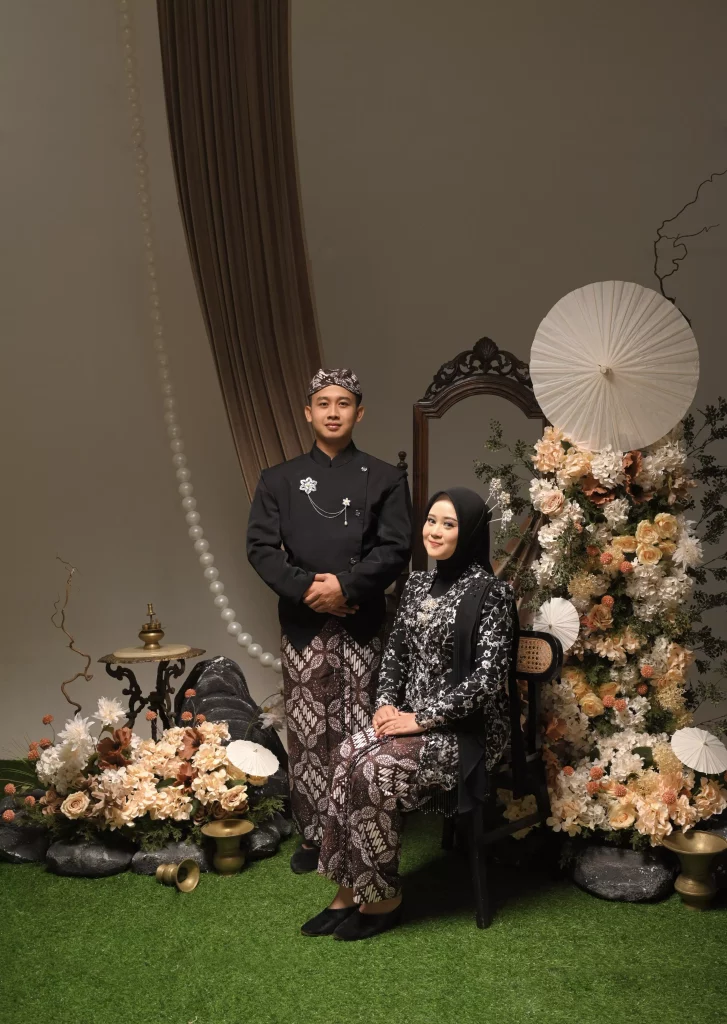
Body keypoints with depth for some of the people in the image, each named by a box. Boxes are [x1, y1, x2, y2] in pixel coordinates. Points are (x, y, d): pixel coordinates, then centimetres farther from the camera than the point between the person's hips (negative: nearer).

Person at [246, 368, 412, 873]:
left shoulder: (385, 478, 6)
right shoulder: (280, 479, 9)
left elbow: (396, 549, -3)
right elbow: (261, 547, 1)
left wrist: (346, 585, -16)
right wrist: (305, 588, -13)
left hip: (362, 626, -1)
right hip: (303, 625, 1)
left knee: (359, 735, 2)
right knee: (307, 733, 5)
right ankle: (314, 835, 19)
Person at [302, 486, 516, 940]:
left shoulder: (490, 592, -13)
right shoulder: (418, 584, 9)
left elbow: (487, 678, -19)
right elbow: (395, 653, 16)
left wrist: (421, 719, -18)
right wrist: (387, 704, -1)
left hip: (467, 728, -6)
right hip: (411, 715, 6)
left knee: (377, 768, -25)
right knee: (349, 754, -19)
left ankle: (384, 898, -4)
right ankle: (351, 889, -8)